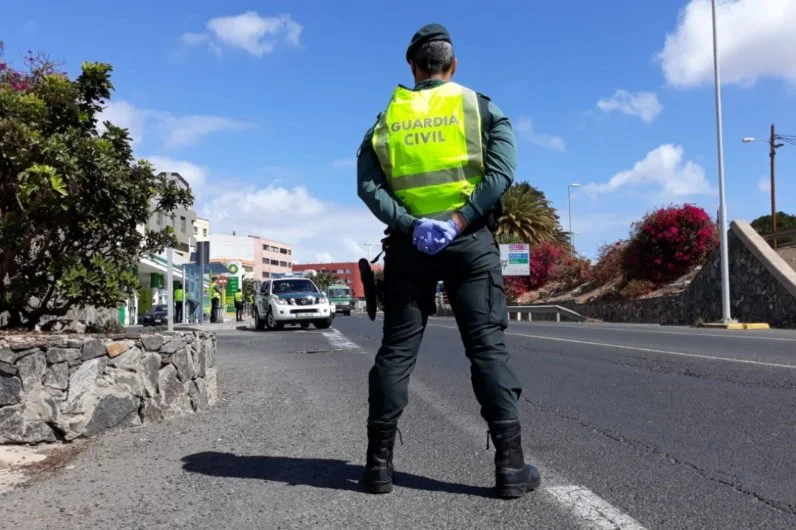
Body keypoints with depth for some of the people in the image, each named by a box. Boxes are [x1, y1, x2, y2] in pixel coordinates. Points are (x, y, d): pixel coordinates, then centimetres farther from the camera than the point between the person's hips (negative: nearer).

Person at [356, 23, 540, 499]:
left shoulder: (387, 119, 11)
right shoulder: (481, 108, 6)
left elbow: (367, 184, -3)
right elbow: (503, 169, -11)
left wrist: (409, 225, -12)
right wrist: (459, 220, -14)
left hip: (408, 244, 2)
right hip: (469, 241, -2)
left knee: (397, 349, 6)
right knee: (488, 347, 0)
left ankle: (379, 463, 8)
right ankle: (511, 466, 0)